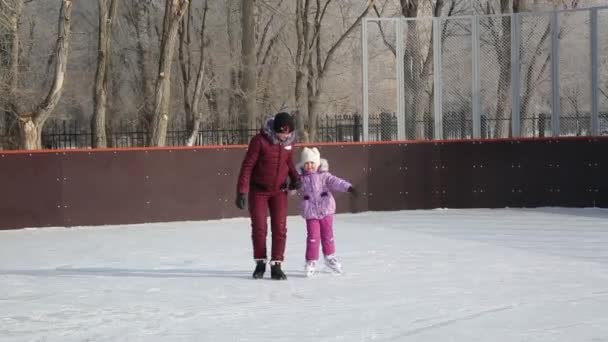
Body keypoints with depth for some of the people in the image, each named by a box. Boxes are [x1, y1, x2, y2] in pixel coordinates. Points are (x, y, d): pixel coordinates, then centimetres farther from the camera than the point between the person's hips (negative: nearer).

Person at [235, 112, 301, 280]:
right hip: (258, 190, -3)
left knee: (280, 229, -3)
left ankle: (276, 265, 3)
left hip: (279, 191, 3)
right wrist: (242, 191, -20)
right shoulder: (260, 140, -19)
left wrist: (295, 177, -4)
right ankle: (260, 263, 18)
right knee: (259, 228, 1)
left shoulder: (289, 141, -4)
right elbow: (247, 166, -17)